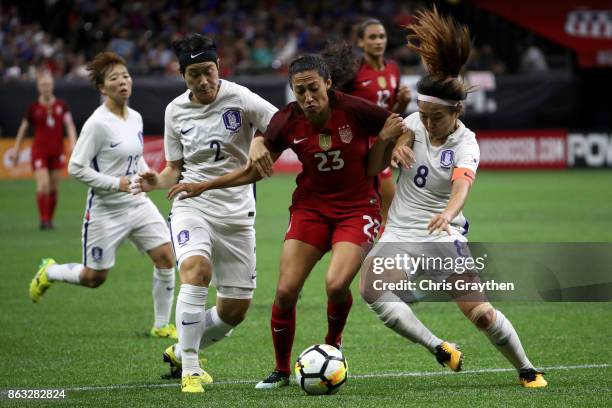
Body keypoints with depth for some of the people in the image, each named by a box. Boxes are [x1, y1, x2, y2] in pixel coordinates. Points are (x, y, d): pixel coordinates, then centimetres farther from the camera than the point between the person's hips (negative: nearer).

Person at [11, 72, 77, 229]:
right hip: (39, 151, -2)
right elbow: (23, 129, 9)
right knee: (43, 186, -15)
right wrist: (16, 150, 9)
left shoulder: (61, 105, 4)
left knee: (54, 188, 5)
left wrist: (73, 142, -18)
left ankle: (50, 220, 16)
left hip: (57, 152, 2)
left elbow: (69, 125, -1)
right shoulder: (34, 108, 0)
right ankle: (43, 220, -9)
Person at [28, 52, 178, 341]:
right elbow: (76, 168, -17)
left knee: (166, 258, -6)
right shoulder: (97, 124, -18)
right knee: (94, 278, 5)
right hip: (105, 209, -6)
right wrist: (117, 184, -21)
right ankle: (49, 272, 35)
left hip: (138, 204, 6)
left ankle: (161, 325, 9)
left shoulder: (135, 118, 5)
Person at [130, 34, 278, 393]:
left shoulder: (240, 99, -9)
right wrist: (156, 182, -9)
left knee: (236, 310, 3)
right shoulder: (176, 111, 3)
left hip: (236, 211, 0)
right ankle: (190, 372, -23)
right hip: (192, 205, 0)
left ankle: (181, 353, 31)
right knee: (196, 270, -30)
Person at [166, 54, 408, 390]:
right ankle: (281, 370, 14)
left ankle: (333, 343, 9)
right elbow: (256, 171, 6)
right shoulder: (287, 121, -9)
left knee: (336, 284, -24)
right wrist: (203, 186, 2)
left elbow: (400, 126, 0)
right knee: (286, 290, -8)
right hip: (311, 206, 3)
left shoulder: (354, 110, -18)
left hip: (357, 208, -3)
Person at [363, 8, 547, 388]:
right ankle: (439, 348, -21)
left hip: (443, 236, -3)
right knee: (371, 287, -27)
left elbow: (462, 185, -32)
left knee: (481, 312, -12)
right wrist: (395, 140, -21)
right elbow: (372, 168, -1)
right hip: (400, 233, 3)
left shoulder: (465, 144, -12)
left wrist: (449, 213, -54)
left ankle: (527, 370, 13)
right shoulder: (415, 123, 0)